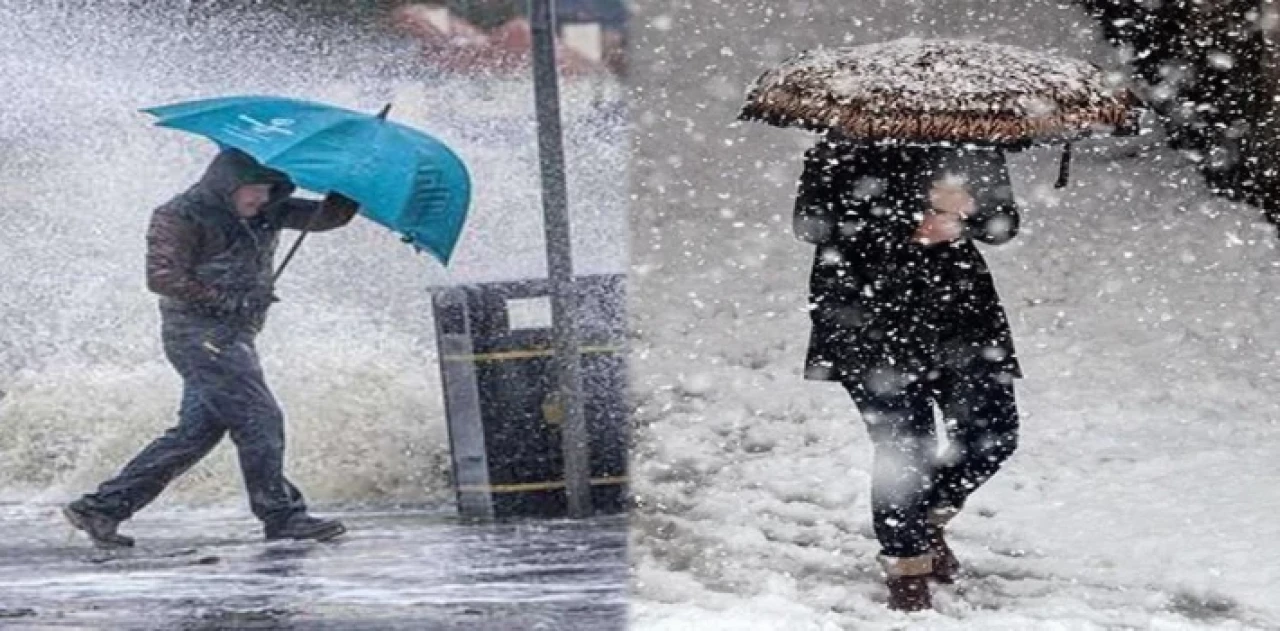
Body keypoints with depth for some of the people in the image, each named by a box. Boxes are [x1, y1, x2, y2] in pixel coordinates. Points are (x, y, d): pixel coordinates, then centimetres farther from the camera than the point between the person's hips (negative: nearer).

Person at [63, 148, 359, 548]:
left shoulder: (267, 213, 14)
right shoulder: (181, 217, -8)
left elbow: (325, 217, 10)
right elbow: (162, 277, -15)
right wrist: (227, 300, -17)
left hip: (232, 336, 9)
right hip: (200, 333, -9)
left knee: (196, 430, 7)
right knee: (259, 419, -12)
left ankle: (102, 507, 11)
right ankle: (282, 516, -6)